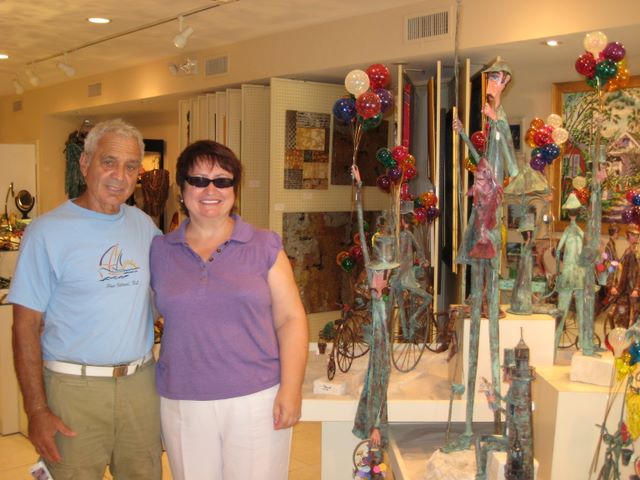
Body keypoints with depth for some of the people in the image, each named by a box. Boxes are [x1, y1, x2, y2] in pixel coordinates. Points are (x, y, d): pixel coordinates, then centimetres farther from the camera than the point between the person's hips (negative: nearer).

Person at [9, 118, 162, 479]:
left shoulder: (143, 224, 6)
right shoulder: (48, 232, -8)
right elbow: (26, 326, -9)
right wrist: (36, 410, -12)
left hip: (141, 381, 5)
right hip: (74, 388, -4)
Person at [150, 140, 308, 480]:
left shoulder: (265, 247, 0)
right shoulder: (160, 251, 6)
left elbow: (290, 319, -2)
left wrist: (291, 388, -10)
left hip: (256, 400, -1)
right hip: (182, 405, 2)